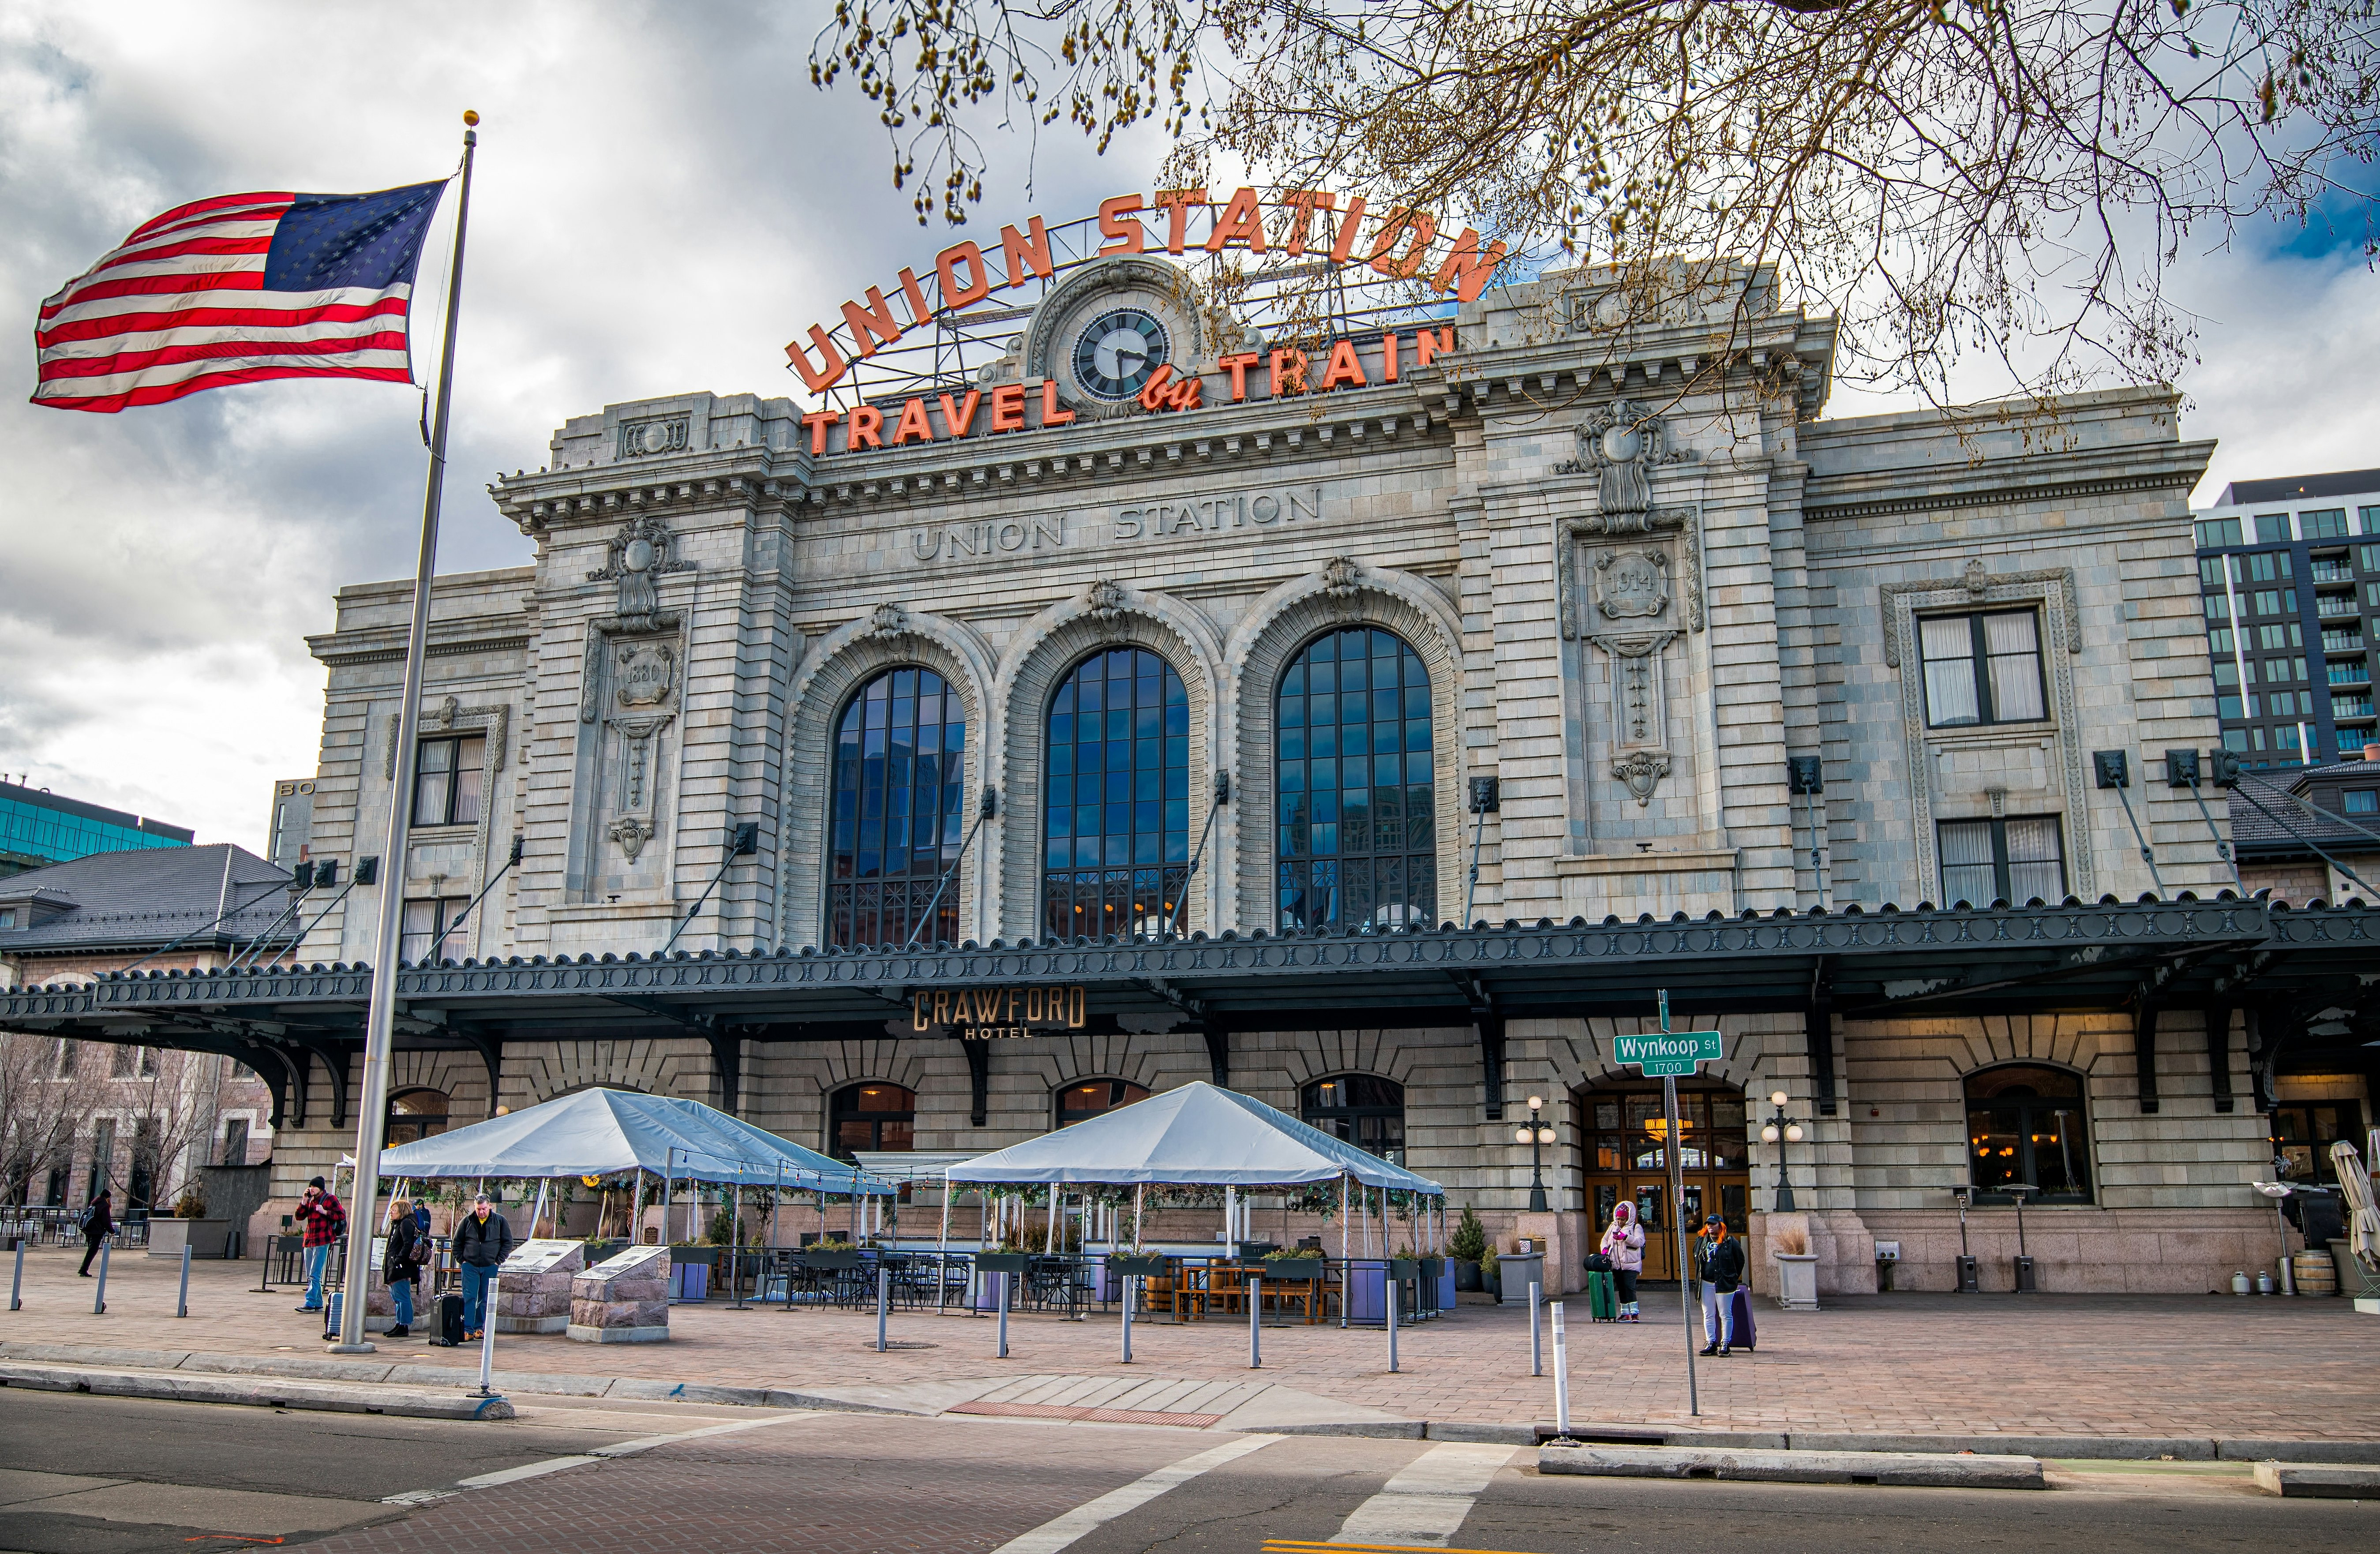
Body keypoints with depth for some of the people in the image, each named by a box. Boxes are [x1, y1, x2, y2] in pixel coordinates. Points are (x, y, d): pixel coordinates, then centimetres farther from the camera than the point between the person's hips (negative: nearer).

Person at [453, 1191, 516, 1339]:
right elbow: (457, 1242, 10)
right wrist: (461, 1260, 1)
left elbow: (508, 1242, 5)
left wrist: (499, 1261, -2)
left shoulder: (500, 1221, 0)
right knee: (469, 1297, -6)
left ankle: (480, 1328, 13)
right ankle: (468, 1329, -6)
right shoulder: (467, 1221, 2)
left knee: (485, 1299, 5)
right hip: (470, 1266, 0)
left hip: (490, 1267, 0)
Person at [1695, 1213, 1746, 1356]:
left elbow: (1740, 1260, 3)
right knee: (1708, 1315, 6)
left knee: (1725, 1315, 0)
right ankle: (1711, 1343, 12)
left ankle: (1726, 1344, 5)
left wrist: (1734, 1278, 4)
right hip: (1706, 1284, 5)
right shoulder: (1701, 1242, 9)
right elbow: (1697, 1261, 21)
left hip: (1724, 1284, -5)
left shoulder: (1730, 1242, -4)